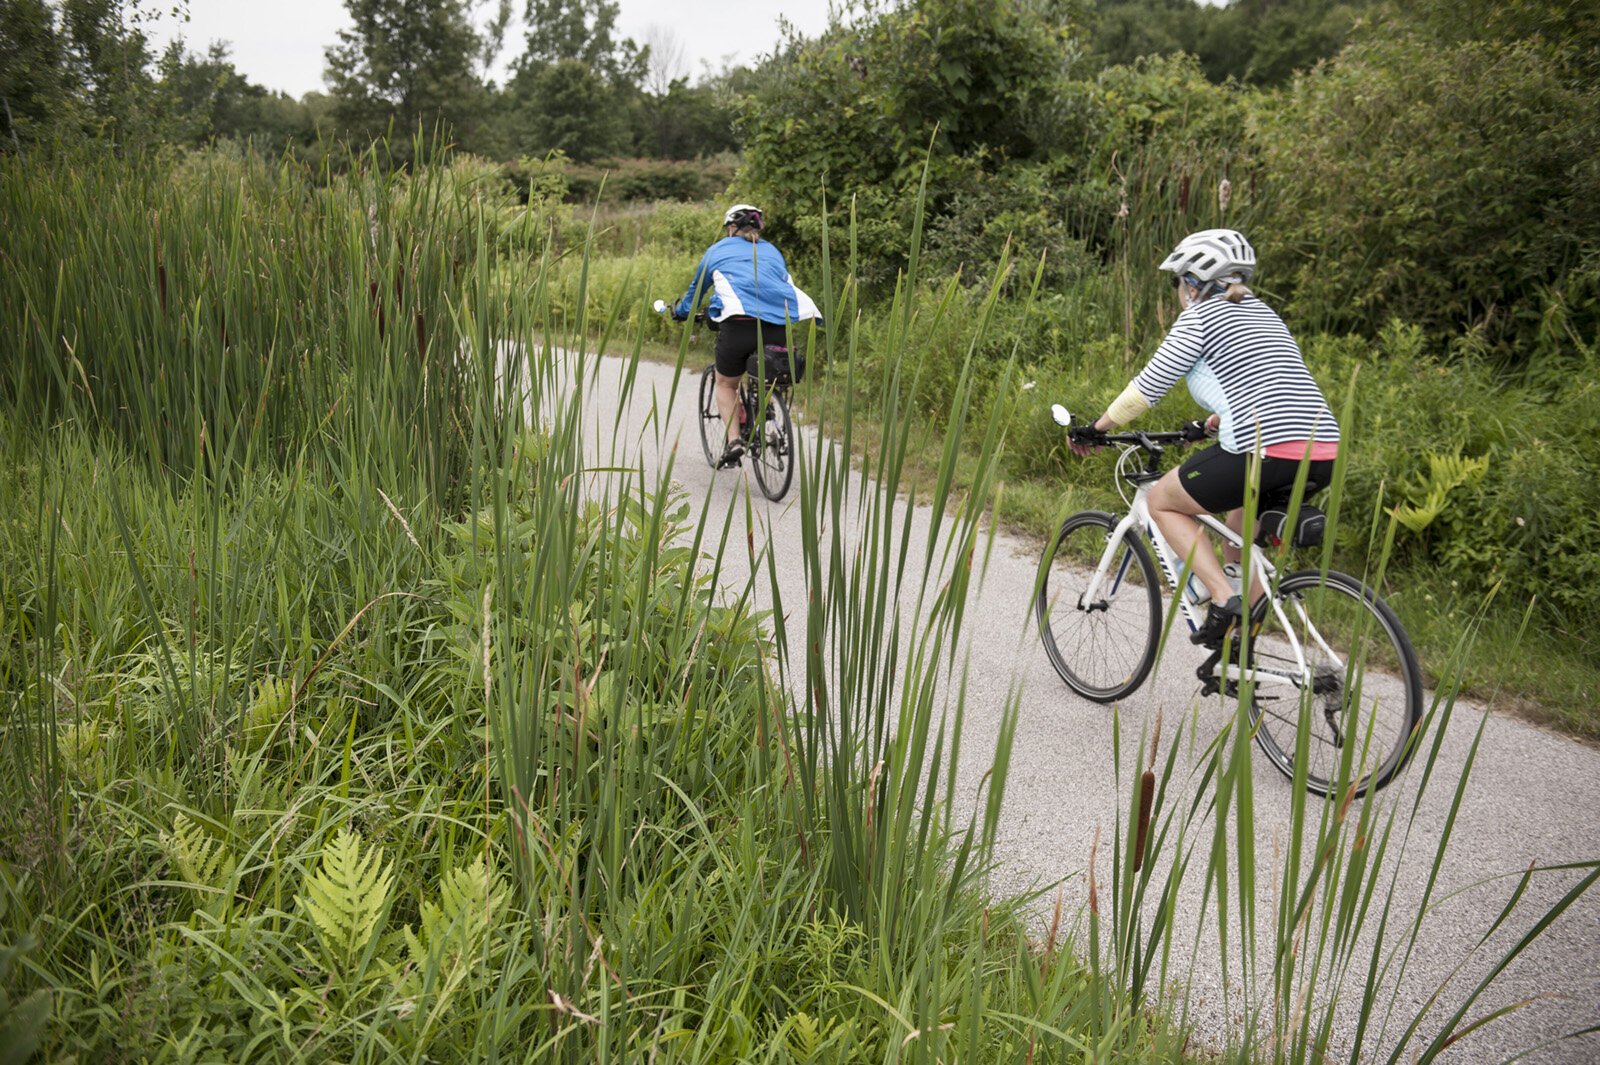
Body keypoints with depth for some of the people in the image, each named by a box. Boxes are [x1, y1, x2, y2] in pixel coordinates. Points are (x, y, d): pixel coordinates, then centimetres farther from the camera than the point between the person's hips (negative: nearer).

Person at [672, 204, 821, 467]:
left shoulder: (718, 250, 23)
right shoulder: (773, 252, 29)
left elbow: (696, 289, 34)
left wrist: (680, 312, 53)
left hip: (740, 323, -2)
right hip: (780, 327, 3)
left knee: (725, 384, 16)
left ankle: (733, 440, -1)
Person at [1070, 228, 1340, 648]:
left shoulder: (1199, 315, 4)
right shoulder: (1263, 312, 26)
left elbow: (1148, 387, 2)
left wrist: (1097, 427, 15)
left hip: (1264, 452, -8)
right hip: (1324, 458, 8)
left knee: (1162, 502, 15)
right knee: (1244, 520, 31)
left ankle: (1223, 598, -3)